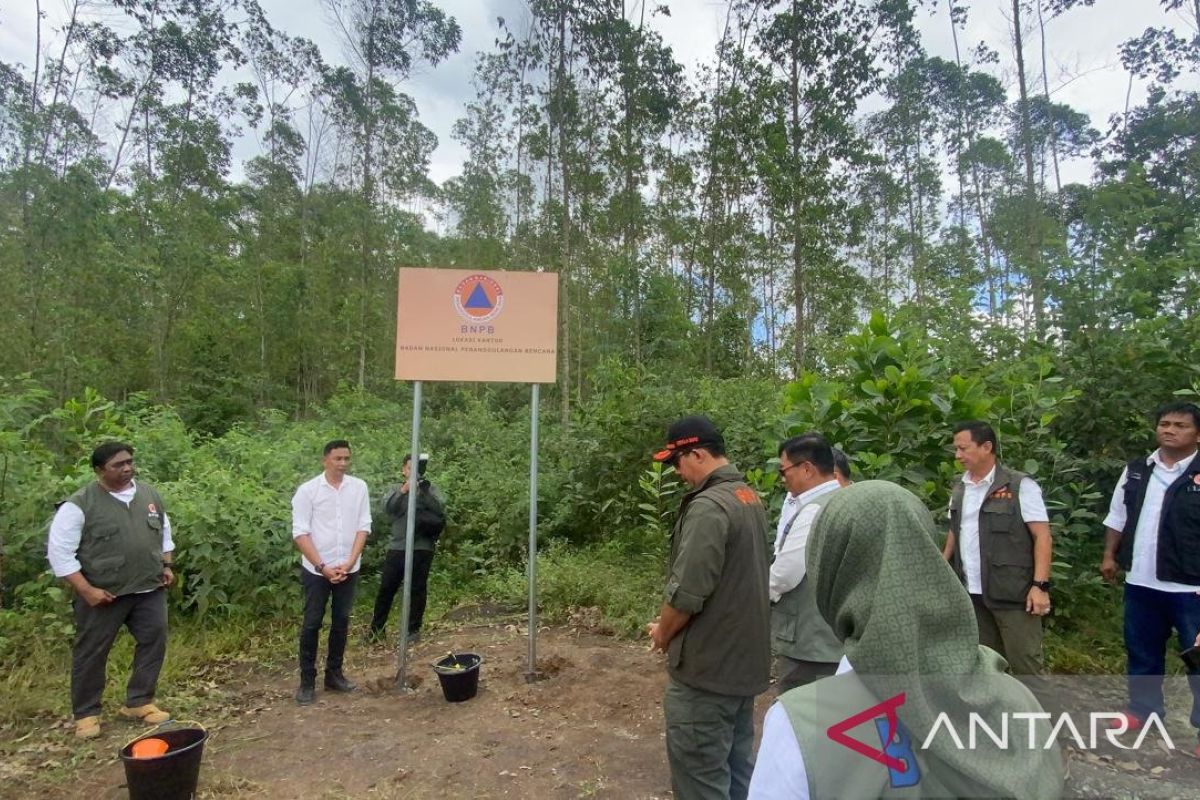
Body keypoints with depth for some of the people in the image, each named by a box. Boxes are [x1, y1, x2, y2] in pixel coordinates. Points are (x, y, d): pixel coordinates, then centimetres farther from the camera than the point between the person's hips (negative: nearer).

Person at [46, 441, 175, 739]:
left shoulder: (149, 494, 5)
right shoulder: (80, 504, -12)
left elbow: (164, 531, 18)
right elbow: (59, 552, -11)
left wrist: (166, 566, 8)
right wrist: (86, 590, -16)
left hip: (150, 589, 4)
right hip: (103, 594, -4)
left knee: (153, 643, 7)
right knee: (91, 653, 7)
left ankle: (139, 702, 23)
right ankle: (86, 713, 25)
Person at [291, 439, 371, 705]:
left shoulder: (359, 487, -1)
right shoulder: (308, 490, -9)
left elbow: (363, 527, -1)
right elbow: (300, 533, -10)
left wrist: (350, 563, -10)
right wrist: (322, 566, -15)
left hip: (348, 569, 3)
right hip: (316, 570, -3)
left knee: (341, 622, 12)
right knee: (312, 624, 5)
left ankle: (334, 674, 26)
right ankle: (307, 681, 17)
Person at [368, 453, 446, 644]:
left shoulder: (430, 489, 5)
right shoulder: (396, 490, 9)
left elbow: (440, 510, -11)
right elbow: (387, 507, -10)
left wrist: (424, 489, -23)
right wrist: (404, 489, -26)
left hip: (422, 548, -2)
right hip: (397, 547, 2)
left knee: (418, 589, 6)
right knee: (386, 588, 8)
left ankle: (414, 629, 19)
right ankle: (377, 627, 23)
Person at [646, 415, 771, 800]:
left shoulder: (708, 506, -23)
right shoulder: (750, 498, 7)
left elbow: (686, 592, -25)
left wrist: (663, 633, -5)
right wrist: (672, 625, 15)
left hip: (707, 666, -9)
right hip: (745, 660, 9)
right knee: (737, 767, 21)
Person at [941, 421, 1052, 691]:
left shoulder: (1020, 486, -8)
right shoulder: (960, 489, 10)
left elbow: (1042, 537, -11)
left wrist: (1040, 585, -18)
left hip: (1012, 593, -6)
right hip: (972, 593, 6)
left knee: (1025, 664, 0)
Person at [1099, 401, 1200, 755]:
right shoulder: (1135, 471, 7)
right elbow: (1117, 517, 14)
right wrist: (1109, 556, 11)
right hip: (1140, 582, 5)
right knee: (1141, 652, 17)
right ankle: (1143, 709, 32)